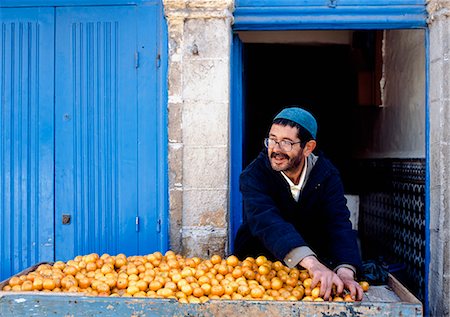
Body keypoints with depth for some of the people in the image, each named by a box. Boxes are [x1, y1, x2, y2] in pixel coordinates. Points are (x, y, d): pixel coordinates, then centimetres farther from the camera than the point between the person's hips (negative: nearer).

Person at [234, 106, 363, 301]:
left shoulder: (326, 175, -7)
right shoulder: (253, 176, -17)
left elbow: (338, 223, -18)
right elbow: (266, 221, -33)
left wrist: (345, 271, -38)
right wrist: (312, 263, -49)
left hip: (313, 255, 2)